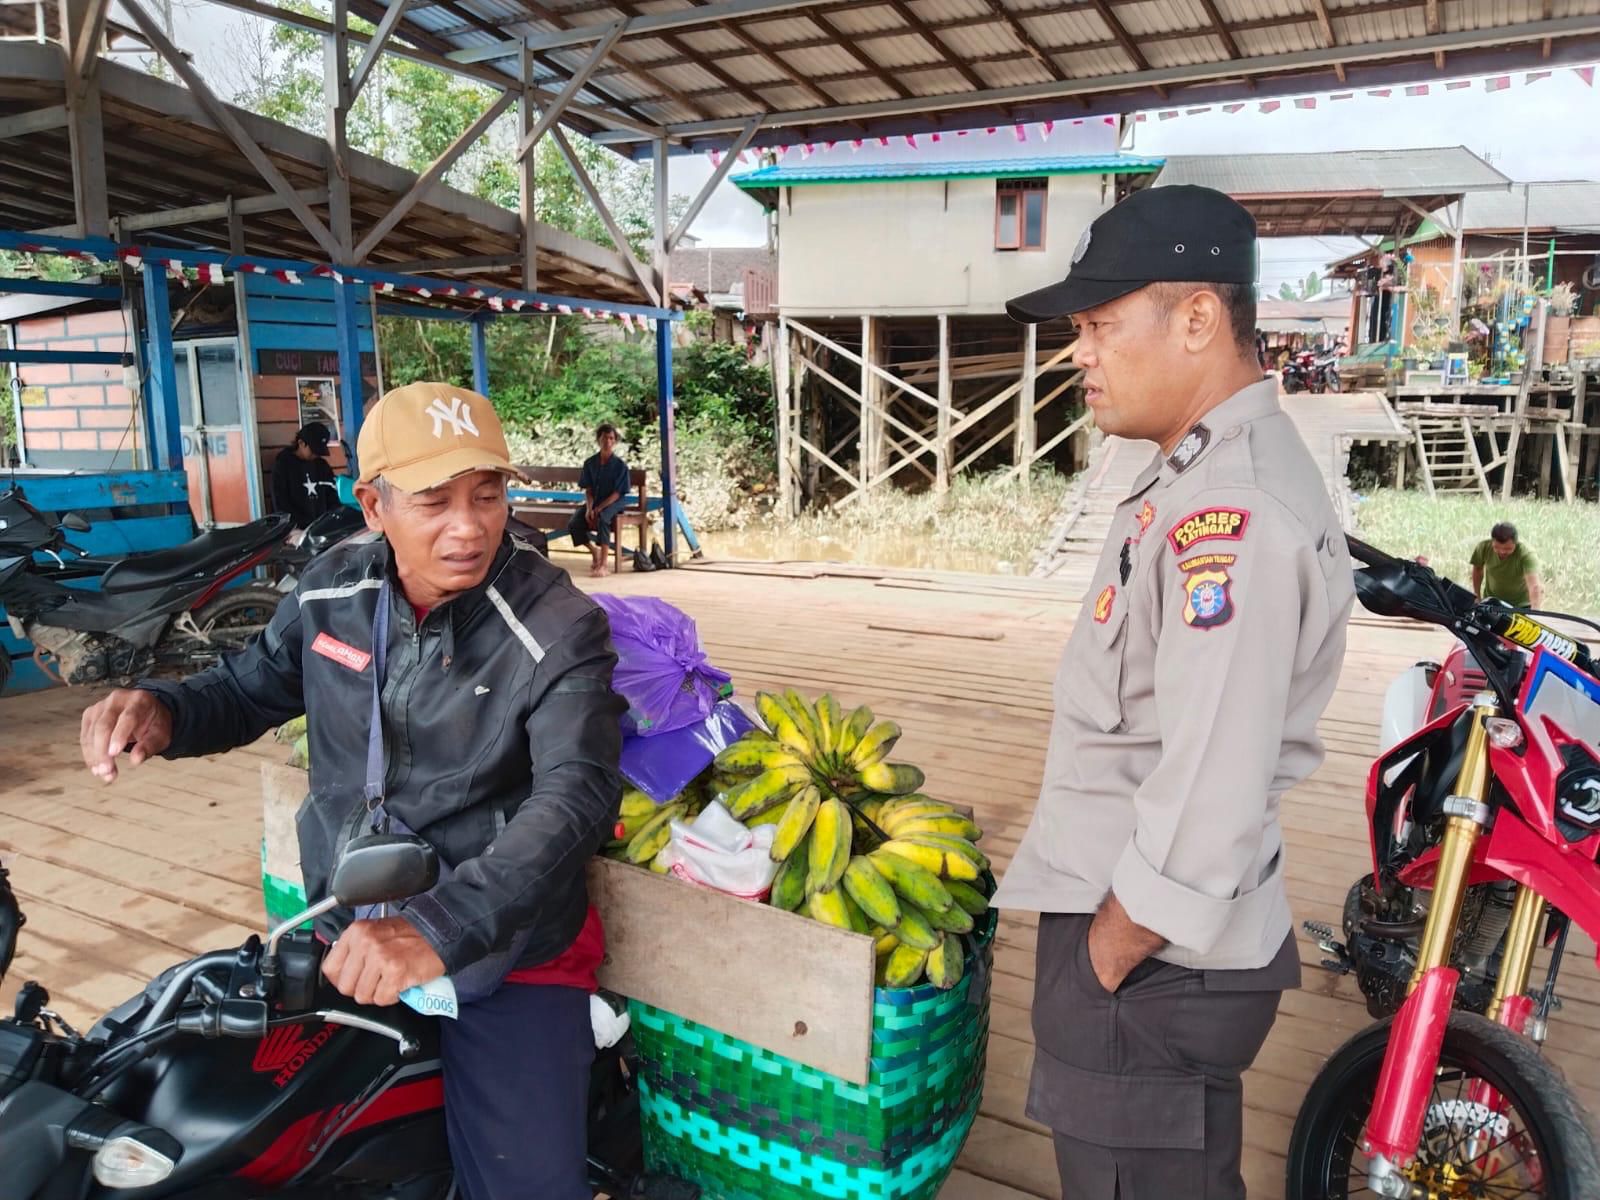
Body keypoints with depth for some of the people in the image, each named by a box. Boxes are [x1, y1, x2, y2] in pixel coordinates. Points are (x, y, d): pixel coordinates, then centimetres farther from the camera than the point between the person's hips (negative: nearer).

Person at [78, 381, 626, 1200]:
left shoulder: (559, 627, -19)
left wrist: (442, 926, -43)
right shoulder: (332, 591, -2)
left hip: (503, 954, -4)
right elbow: (250, 690, 14)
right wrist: (163, 710, -10)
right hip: (340, 934, 5)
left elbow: (577, 793, -30)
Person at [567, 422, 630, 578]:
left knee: (602, 518, -38)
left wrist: (599, 508, -23)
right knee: (573, 525, -19)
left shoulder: (620, 465, -10)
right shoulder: (590, 463, 1)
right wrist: (589, 508, -17)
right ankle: (594, 551, 11)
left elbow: (617, 493, -13)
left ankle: (603, 564, -35)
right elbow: (588, 489, 1)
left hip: (614, 502, -4)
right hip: (594, 501, 4)